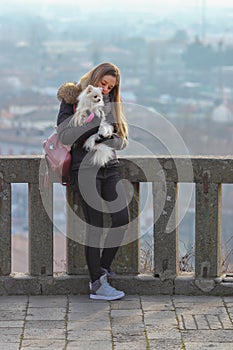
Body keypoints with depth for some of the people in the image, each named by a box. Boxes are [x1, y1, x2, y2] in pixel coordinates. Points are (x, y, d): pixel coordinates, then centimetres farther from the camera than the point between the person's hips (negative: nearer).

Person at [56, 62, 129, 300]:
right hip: (85, 168, -6)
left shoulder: (111, 103, 13)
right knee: (95, 227, -7)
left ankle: (102, 270, 16)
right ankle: (97, 285, 0)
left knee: (122, 220, -1)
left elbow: (123, 140, 10)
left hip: (109, 167, 6)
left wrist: (112, 140, -14)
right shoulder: (72, 100, -3)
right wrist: (92, 115, -23)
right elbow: (64, 137, -15)